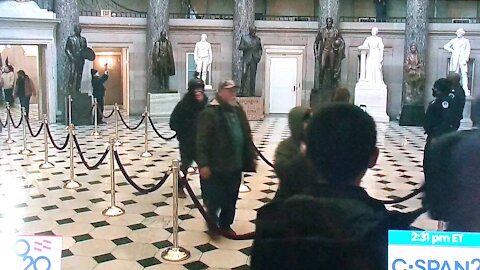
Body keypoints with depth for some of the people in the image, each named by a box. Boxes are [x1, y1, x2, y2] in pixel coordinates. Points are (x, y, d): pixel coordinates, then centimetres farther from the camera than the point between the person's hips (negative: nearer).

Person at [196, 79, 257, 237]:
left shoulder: (238, 110, 9)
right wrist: (203, 164, -19)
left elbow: (247, 136, 15)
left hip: (235, 165, 7)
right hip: (215, 166, -6)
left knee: (231, 198, 15)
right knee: (214, 198, 3)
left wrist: (252, 156, 13)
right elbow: (202, 141, -15)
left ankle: (225, 225, 32)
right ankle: (212, 221, 29)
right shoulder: (209, 113, -12)